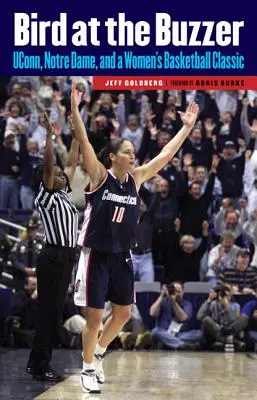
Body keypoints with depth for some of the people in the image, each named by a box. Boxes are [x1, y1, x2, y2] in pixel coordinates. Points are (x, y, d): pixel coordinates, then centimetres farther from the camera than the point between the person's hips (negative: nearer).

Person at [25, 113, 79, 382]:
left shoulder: (63, 194, 15)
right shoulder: (46, 196, -8)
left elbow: (71, 163, 23)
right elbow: (48, 166, -21)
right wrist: (49, 134, -25)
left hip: (66, 257, 9)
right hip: (53, 257, -9)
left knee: (55, 312, 10)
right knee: (48, 312, -8)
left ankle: (38, 363, 16)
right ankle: (39, 366, -5)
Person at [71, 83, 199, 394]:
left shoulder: (136, 178, 4)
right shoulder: (99, 176, -10)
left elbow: (166, 154, 8)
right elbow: (83, 143, -22)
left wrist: (187, 127, 7)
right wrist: (74, 110, -34)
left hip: (121, 256, 6)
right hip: (96, 255, -6)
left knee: (123, 314, 11)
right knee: (94, 317, -1)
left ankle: (98, 355, 33)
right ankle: (88, 369, 14)